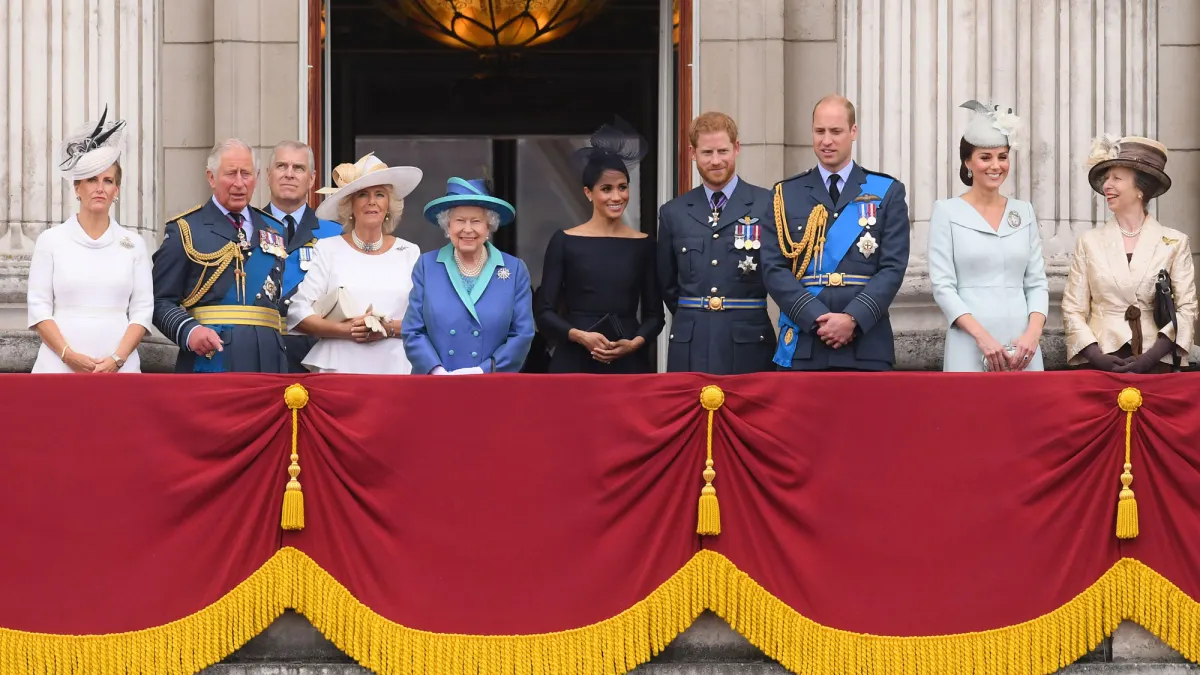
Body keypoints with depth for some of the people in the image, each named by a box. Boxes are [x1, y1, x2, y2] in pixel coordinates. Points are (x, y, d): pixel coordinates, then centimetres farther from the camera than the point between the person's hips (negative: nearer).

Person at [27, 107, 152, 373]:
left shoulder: (133, 244, 9)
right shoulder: (51, 240, 7)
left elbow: (142, 310, 4)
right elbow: (39, 307, 2)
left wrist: (117, 359, -10)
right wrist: (70, 355, -11)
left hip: (119, 370, 1)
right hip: (59, 366, -1)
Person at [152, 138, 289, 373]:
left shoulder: (275, 231, 19)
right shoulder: (185, 230, 5)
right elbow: (161, 301, -1)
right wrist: (189, 332, -19)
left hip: (267, 362, 4)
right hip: (208, 362, -4)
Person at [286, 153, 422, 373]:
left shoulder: (409, 253, 10)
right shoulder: (328, 249, 6)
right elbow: (298, 313, -1)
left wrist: (389, 329, -13)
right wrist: (345, 329, -13)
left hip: (395, 369, 1)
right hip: (340, 367, -1)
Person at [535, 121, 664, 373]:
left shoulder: (642, 244, 8)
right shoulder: (565, 242, 3)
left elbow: (654, 314, 10)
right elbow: (544, 313, 1)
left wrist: (635, 343, -9)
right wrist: (581, 336, -14)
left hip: (629, 362, 1)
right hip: (575, 362, -1)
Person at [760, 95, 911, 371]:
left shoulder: (887, 193, 9)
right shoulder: (786, 194, 11)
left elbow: (893, 267, 1)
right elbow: (774, 269, 3)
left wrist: (853, 319, -13)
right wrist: (817, 318, -11)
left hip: (866, 348, -1)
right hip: (801, 347, 1)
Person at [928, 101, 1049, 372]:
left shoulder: (1024, 212, 13)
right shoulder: (947, 212, 2)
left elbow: (1037, 282, 10)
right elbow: (942, 285, -4)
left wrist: (1033, 333, -7)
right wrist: (982, 336, -15)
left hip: (1022, 348, 3)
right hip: (969, 347, -3)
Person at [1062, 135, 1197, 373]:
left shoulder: (1175, 242, 3)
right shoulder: (1089, 242, 5)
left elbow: (1186, 309, 0)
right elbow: (1073, 310, 3)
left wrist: (1151, 357, -13)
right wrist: (1097, 357, -12)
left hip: (1156, 364, -1)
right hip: (1099, 364, 1)